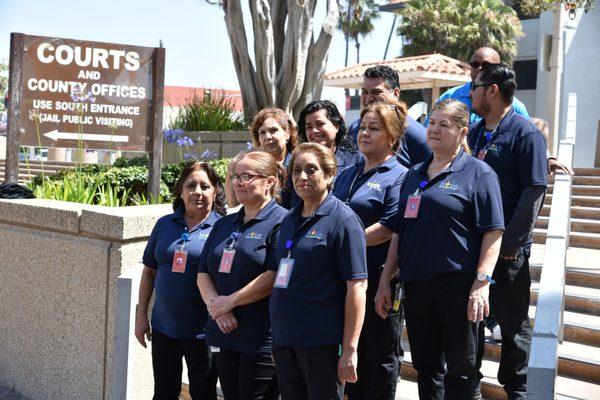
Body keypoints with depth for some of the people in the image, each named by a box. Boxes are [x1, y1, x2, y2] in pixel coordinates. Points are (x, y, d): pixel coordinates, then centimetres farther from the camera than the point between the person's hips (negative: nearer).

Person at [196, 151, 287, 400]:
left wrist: (230, 301, -14)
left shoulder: (280, 221, -8)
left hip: (262, 339, -7)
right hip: (224, 334, 7)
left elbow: (274, 277, -19)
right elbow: (203, 273, 12)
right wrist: (215, 305, -8)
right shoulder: (224, 225, 16)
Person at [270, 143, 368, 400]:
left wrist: (350, 349, -18)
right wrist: (277, 336, 13)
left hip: (322, 341, -6)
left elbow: (357, 285, -14)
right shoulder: (289, 220, 12)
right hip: (283, 338, 7)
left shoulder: (342, 219, -9)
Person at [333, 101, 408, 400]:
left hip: (379, 277, -6)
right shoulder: (347, 174, 17)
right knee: (352, 351, 15)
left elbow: (389, 228, -17)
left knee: (381, 355, 6)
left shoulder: (399, 176, -6)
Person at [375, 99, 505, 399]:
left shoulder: (478, 173, -2)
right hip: (416, 285, 6)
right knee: (425, 366, 14)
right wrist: (385, 282, 13)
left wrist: (482, 283, -18)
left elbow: (493, 232, -9)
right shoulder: (415, 174, 16)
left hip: (458, 285, -6)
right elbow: (399, 232, 17)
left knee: (460, 369, 4)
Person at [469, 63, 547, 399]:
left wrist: (510, 244, -18)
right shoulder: (474, 133, 11)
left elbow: (534, 192, -15)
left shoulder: (525, 132, -9)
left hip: (507, 249, -6)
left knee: (513, 322, 7)